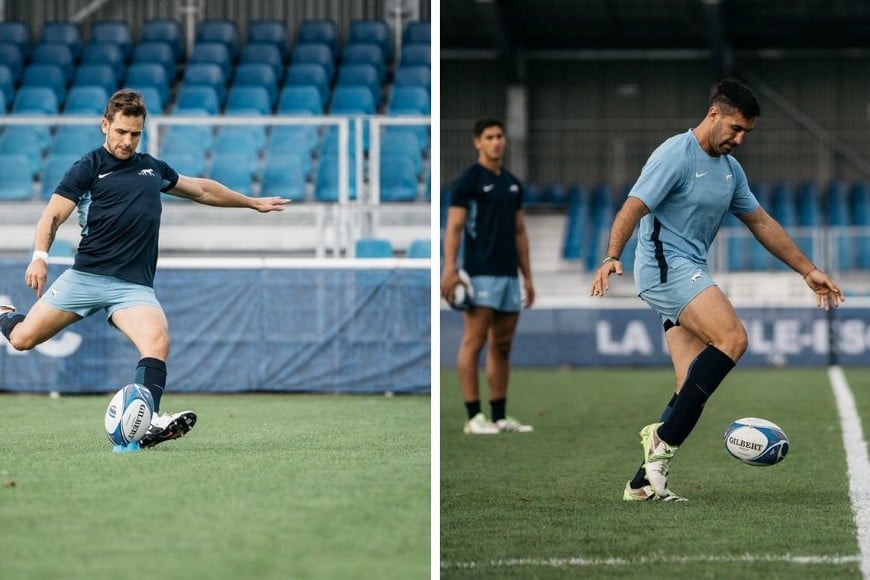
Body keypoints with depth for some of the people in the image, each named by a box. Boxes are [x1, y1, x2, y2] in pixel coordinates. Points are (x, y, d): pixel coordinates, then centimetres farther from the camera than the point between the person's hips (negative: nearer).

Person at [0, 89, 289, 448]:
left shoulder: (152, 168, 20)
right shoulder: (88, 168, 5)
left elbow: (201, 189, 35)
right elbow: (53, 215, -2)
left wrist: (252, 203, 41)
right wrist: (40, 256, -20)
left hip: (134, 285, 3)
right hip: (85, 276, -2)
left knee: (157, 341, -26)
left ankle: (146, 422, -36)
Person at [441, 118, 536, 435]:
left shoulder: (513, 184, 16)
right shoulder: (468, 180, -4)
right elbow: (454, 227, -10)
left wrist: (527, 276, 16)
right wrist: (449, 269, -20)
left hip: (509, 274, 7)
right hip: (481, 274, -7)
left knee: (502, 346, 8)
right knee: (474, 342, -8)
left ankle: (500, 416, 11)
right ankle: (474, 416, -9)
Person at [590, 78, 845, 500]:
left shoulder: (730, 168, 18)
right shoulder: (676, 155, -9)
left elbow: (761, 223, 25)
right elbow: (633, 208, -18)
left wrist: (808, 271, 24)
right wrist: (612, 258, -34)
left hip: (690, 276, 9)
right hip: (665, 265, -9)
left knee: (695, 389, -2)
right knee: (732, 339, -26)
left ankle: (645, 481, -1)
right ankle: (664, 440, -25)